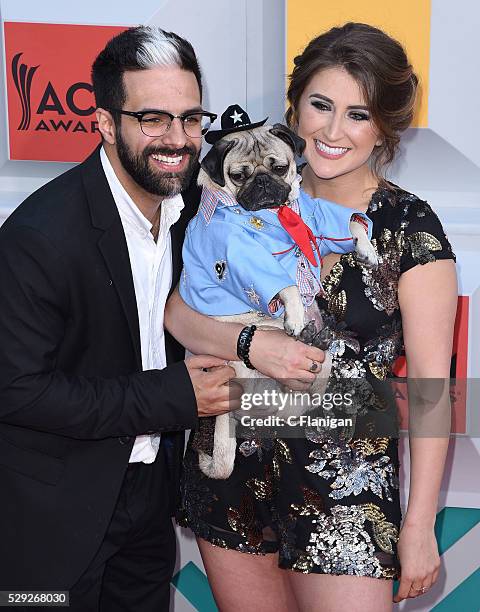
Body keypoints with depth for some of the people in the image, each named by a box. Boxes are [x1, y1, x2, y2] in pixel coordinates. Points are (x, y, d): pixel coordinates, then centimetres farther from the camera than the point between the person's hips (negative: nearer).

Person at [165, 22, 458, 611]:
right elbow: (180, 312, -2)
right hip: (233, 471, 4)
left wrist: (419, 525, -10)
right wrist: (254, 345, -21)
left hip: (347, 487, -3)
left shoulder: (410, 229, -10)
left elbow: (431, 384, -9)